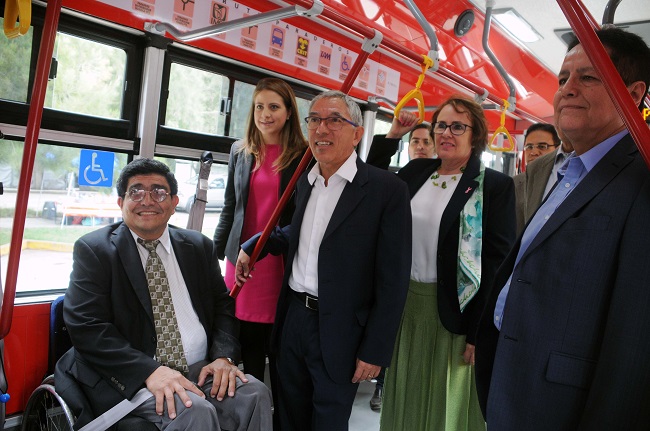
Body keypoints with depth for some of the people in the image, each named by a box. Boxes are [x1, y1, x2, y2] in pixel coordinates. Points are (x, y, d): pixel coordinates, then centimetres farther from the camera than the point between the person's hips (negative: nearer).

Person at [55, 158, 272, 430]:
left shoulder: (199, 247, 11)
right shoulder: (93, 249, -1)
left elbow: (223, 305, 13)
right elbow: (85, 325, -10)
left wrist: (224, 356, -7)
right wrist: (150, 370, -22)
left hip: (201, 368, 5)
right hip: (132, 377, -4)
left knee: (254, 393, -21)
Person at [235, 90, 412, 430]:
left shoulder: (387, 189, -13)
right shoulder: (305, 182, 7)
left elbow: (393, 280, -13)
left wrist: (375, 351, -13)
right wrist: (253, 246, 10)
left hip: (339, 333, -5)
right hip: (293, 318, 6)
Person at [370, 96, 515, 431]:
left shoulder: (495, 185, -8)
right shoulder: (414, 172, 6)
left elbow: (498, 262, -11)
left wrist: (480, 331, -13)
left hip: (454, 311, -4)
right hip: (404, 304, 5)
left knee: (447, 402, 13)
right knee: (406, 399, 20)